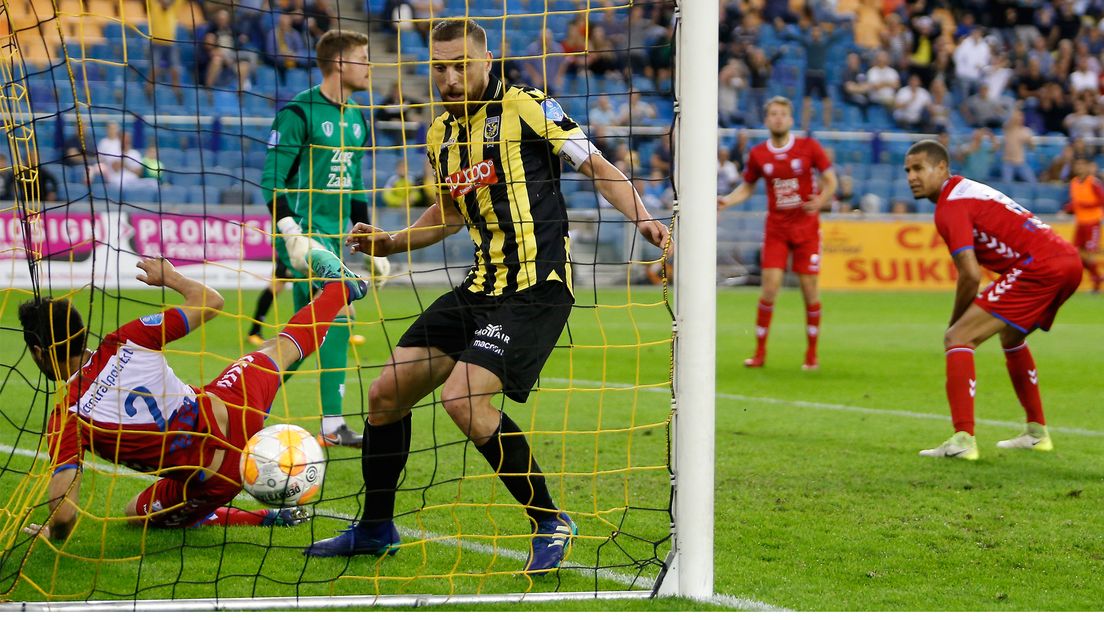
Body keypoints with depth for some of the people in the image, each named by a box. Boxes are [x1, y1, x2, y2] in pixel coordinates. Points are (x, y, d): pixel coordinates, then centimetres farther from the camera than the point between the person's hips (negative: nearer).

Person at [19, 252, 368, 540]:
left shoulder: (66, 421, -19)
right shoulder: (124, 343, -14)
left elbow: (64, 512, -26)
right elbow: (210, 301, -5)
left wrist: (52, 536, -3)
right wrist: (168, 276, 14)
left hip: (210, 482, -3)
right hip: (234, 415, 3)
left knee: (137, 514, 26)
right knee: (281, 347, 29)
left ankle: (263, 519, 18)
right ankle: (338, 287, 53)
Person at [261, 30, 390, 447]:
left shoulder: (357, 120, 14)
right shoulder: (299, 112, -10)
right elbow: (273, 180, -13)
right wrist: (293, 236, -22)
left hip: (335, 234, 8)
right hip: (305, 231, -8)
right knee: (339, 312, -16)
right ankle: (331, 425, -13)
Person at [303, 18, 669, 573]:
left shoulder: (526, 107, -7)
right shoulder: (441, 135, 14)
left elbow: (596, 166, -5)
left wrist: (640, 216, -19)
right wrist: (390, 243, 15)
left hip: (537, 286, -8)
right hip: (483, 283, 8)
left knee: (462, 397, -23)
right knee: (386, 392, 5)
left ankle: (550, 522, -7)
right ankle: (375, 528, 24)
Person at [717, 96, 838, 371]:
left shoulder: (808, 147, -4)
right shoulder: (758, 154, 2)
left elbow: (830, 180, 1)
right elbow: (747, 187, 15)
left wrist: (820, 201, -18)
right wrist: (726, 201, -3)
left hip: (806, 227, -1)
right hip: (776, 228, 1)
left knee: (809, 289, -1)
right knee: (769, 289, -7)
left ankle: (812, 354, 12)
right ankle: (760, 352, 5)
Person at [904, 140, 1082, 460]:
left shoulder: (950, 206, -7)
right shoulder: (967, 189, 23)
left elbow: (971, 274, -14)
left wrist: (955, 321, 2)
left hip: (1040, 267, -10)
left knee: (957, 338, -10)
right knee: (1010, 335, 34)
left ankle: (963, 439, -21)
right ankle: (1037, 433, 38)